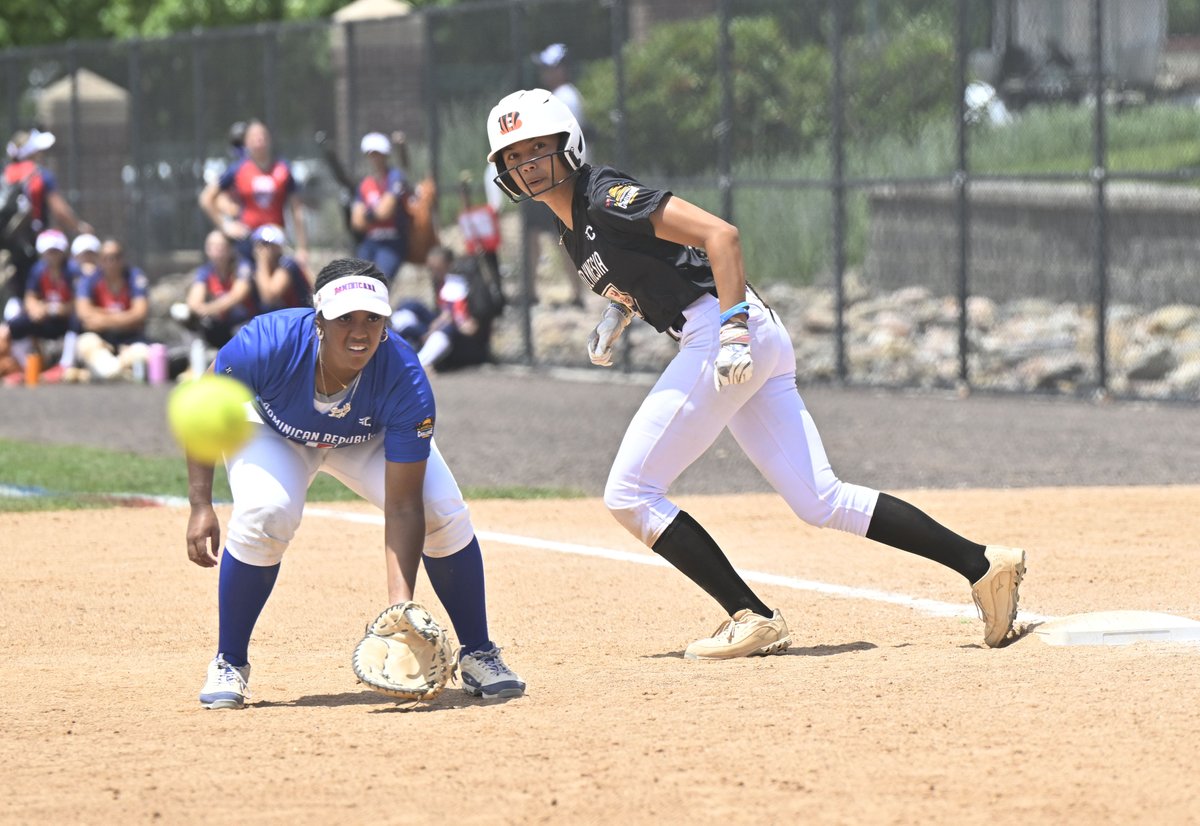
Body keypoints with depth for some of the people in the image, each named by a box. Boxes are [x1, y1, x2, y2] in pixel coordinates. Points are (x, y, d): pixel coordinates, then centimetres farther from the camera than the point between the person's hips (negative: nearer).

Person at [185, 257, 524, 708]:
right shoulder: (268, 344, -39)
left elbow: (403, 506, -34)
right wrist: (201, 505, -27)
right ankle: (229, 664, -10)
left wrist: (400, 604, -43)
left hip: (371, 438, 1)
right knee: (264, 514, -31)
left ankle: (477, 655, 4)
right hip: (272, 430, -1)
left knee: (445, 514, -19)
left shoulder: (405, 382, -36)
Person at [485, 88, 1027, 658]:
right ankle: (981, 564, 1)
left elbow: (720, 235, -18)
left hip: (716, 333, -10)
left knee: (629, 495, -7)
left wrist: (733, 329, -26)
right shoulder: (572, 225, 18)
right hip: (755, 348, 10)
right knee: (820, 503, 4)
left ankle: (754, 620, -8)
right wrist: (618, 308, 17)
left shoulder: (605, 199, -10)